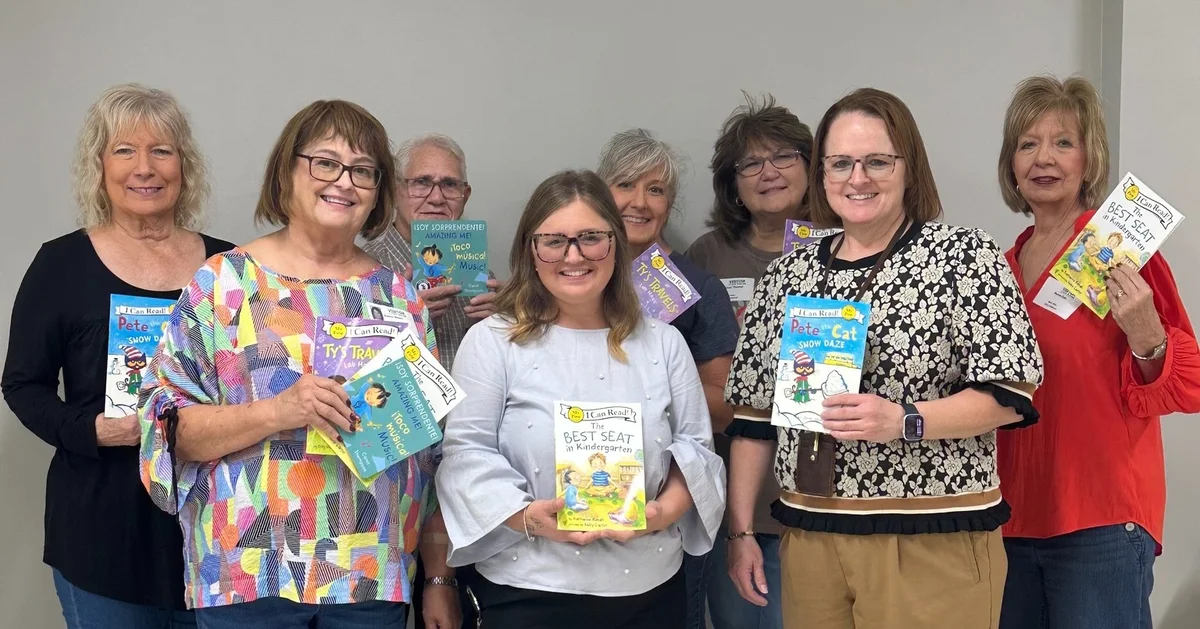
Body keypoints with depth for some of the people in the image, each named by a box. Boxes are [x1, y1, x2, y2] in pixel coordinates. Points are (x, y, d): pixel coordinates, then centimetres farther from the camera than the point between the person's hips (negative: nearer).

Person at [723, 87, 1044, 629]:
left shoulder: (964, 255, -5)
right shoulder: (788, 272, 8)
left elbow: (1009, 395, -10)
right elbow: (754, 415, 11)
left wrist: (904, 421, -24)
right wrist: (740, 531, 8)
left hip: (934, 542, -4)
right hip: (809, 539, 4)